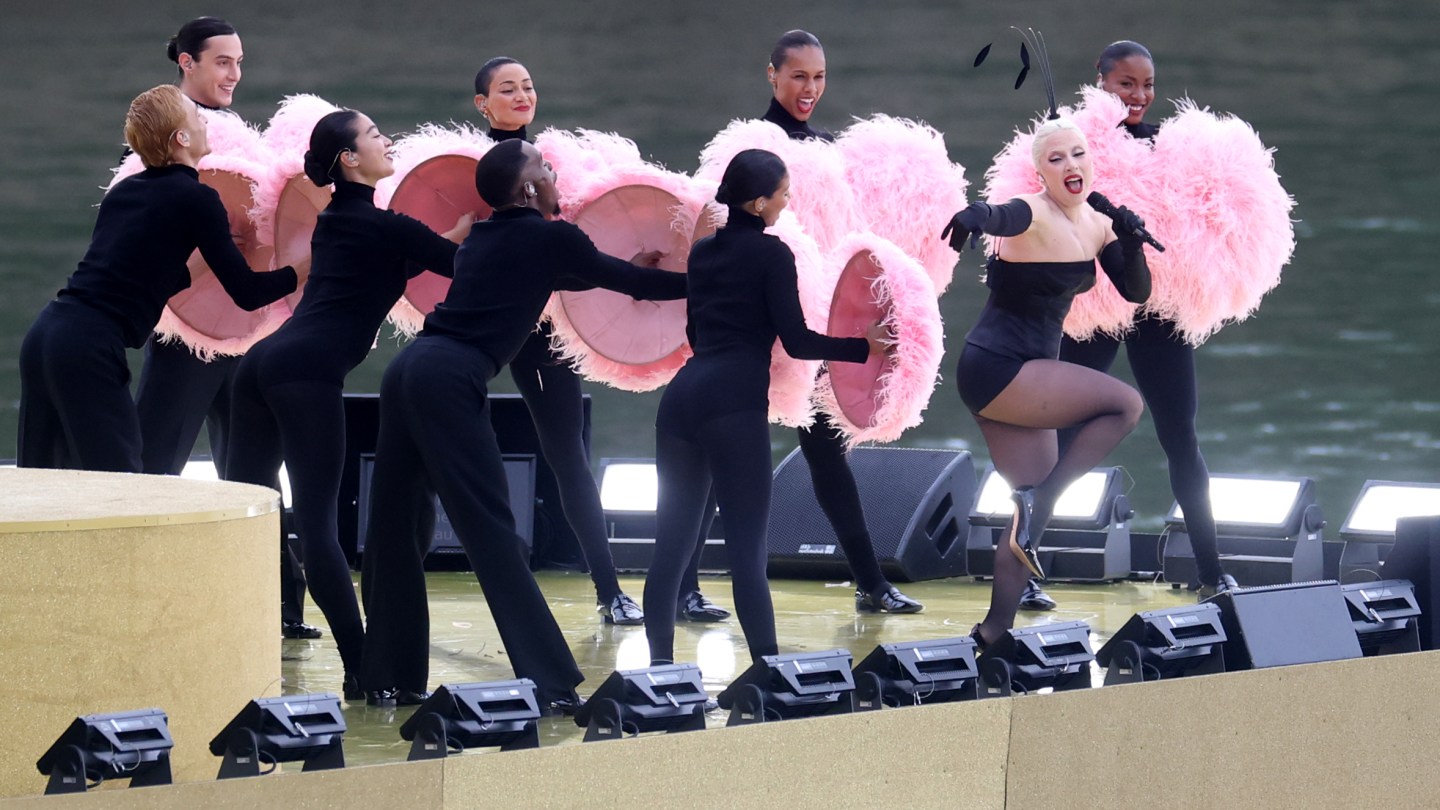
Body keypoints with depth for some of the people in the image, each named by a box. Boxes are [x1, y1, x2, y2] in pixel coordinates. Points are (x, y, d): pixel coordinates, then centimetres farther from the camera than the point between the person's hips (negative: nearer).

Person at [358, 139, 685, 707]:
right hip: (450, 380, -8)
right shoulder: (546, 238, 3)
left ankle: (390, 676, 14)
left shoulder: (485, 238, 24)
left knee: (393, 526, 9)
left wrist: (629, 271, 48)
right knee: (491, 533, -9)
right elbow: (629, 282, 12)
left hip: (412, 367, 8)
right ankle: (548, 681, -9)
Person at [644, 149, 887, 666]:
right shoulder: (770, 254, -2)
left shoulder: (704, 251, 18)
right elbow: (796, 341, -5)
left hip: (683, 396, 7)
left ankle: (660, 664, 4)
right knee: (747, 551, -8)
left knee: (672, 544, 6)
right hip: (734, 403, -7)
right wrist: (864, 347, 4)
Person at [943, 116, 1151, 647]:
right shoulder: (1034, 217, -18)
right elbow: (1003, 218, -41)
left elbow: (1136, 292, 10)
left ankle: (994, 633, 9)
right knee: (1125, 403, -17)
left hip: (1022, 384, 9)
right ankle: (1037, 500, -13)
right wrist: (971, 218, -65)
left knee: (1032, 515, 7)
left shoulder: (1096, 226, 8)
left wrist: (1131, 242, -10)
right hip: (995, 369, -9)